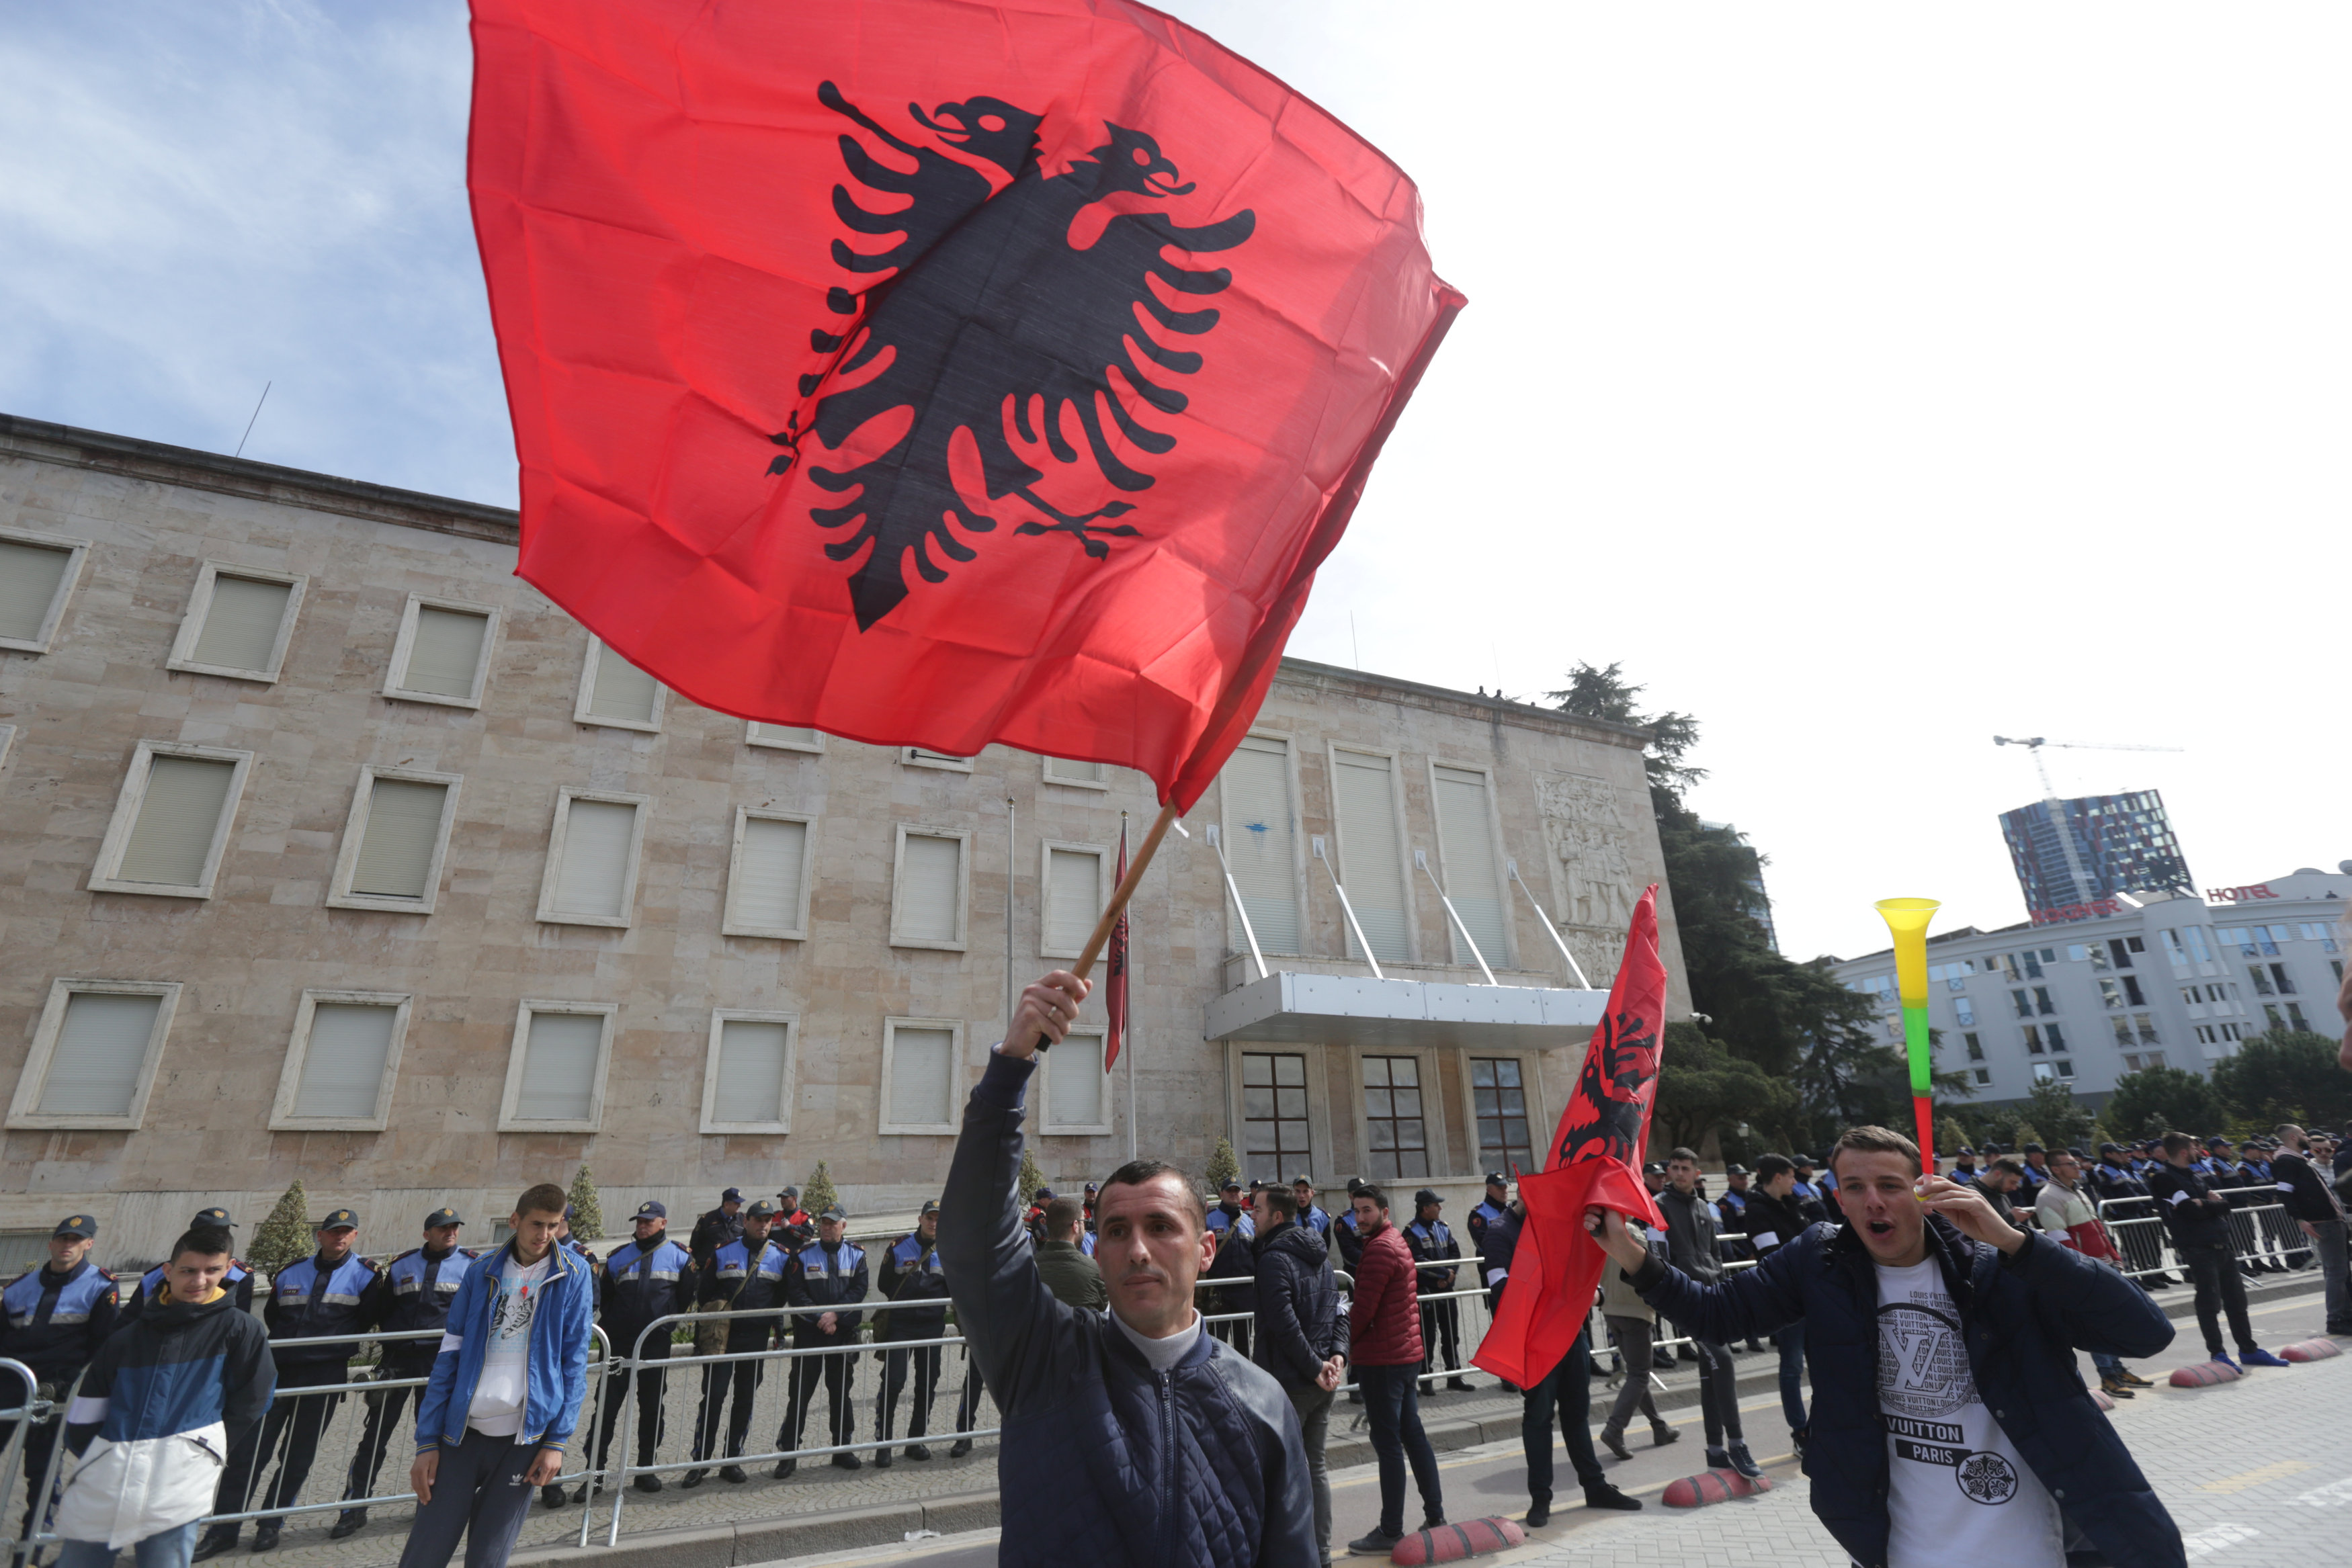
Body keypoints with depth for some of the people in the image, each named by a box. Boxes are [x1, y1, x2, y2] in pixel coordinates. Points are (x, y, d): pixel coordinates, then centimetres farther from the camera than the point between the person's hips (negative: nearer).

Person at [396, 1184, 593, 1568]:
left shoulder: (572, 1275, -2)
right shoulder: (482, 1274, 4)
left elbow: (574, 1363, -3)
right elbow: (449, 1357, 5)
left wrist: (558, 1440, -8)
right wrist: (427, 1441, 1)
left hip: (525, 1436, -2)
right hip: (462, 1432, 2)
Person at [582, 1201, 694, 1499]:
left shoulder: (680, 1256, 3)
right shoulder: (618, 1256, 7)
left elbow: (686, 1299, 5)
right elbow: (604, 1298, 12)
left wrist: (668, 1324, -3)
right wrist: (613, 1326, -2)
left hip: (657, 1344, -1)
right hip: (619, 1343, 1)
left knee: (651, 1407, 8)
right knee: (607, 1405, -1)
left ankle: (646, 1469, 20)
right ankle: (595, 1472, 10)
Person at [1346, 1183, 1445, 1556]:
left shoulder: (1379, 1249, -18)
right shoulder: (1398, 1242, 13)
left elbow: (1363, 1309, -20)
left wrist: (1343, 1343, -6)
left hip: (1382, 1359, -10)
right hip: (1408, 1353, 10)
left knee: (1388, 1442, -3)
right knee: (1412, 1434, 15)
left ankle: (1390, 1531, 4)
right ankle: (1435, 1515, 22)